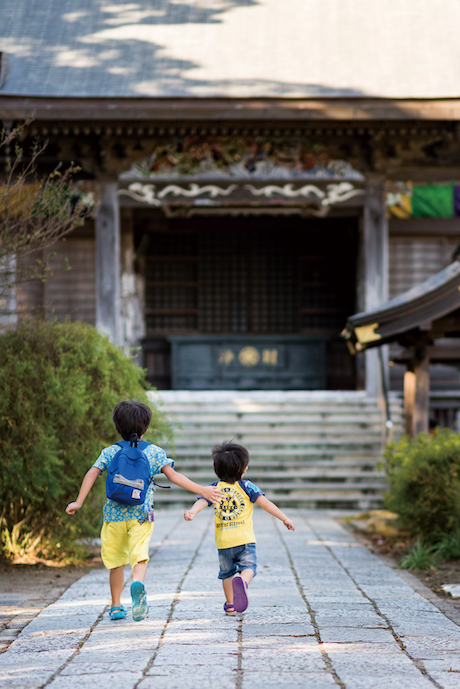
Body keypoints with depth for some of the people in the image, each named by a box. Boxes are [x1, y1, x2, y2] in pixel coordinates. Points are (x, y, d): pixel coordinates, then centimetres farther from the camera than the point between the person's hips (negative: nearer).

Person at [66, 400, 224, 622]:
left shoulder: (110, 452, 6)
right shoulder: (154, 452, 4)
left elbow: (92, 473, -6)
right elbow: (173, 476, -5)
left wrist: (79, 502, -6)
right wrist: (201, 490, -3)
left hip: (115, 514, 1)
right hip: (141, 515, -1)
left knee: (116, 561, 14)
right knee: (139, 556, -6)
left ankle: (116, 607, 20)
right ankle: (138, 582, -40)